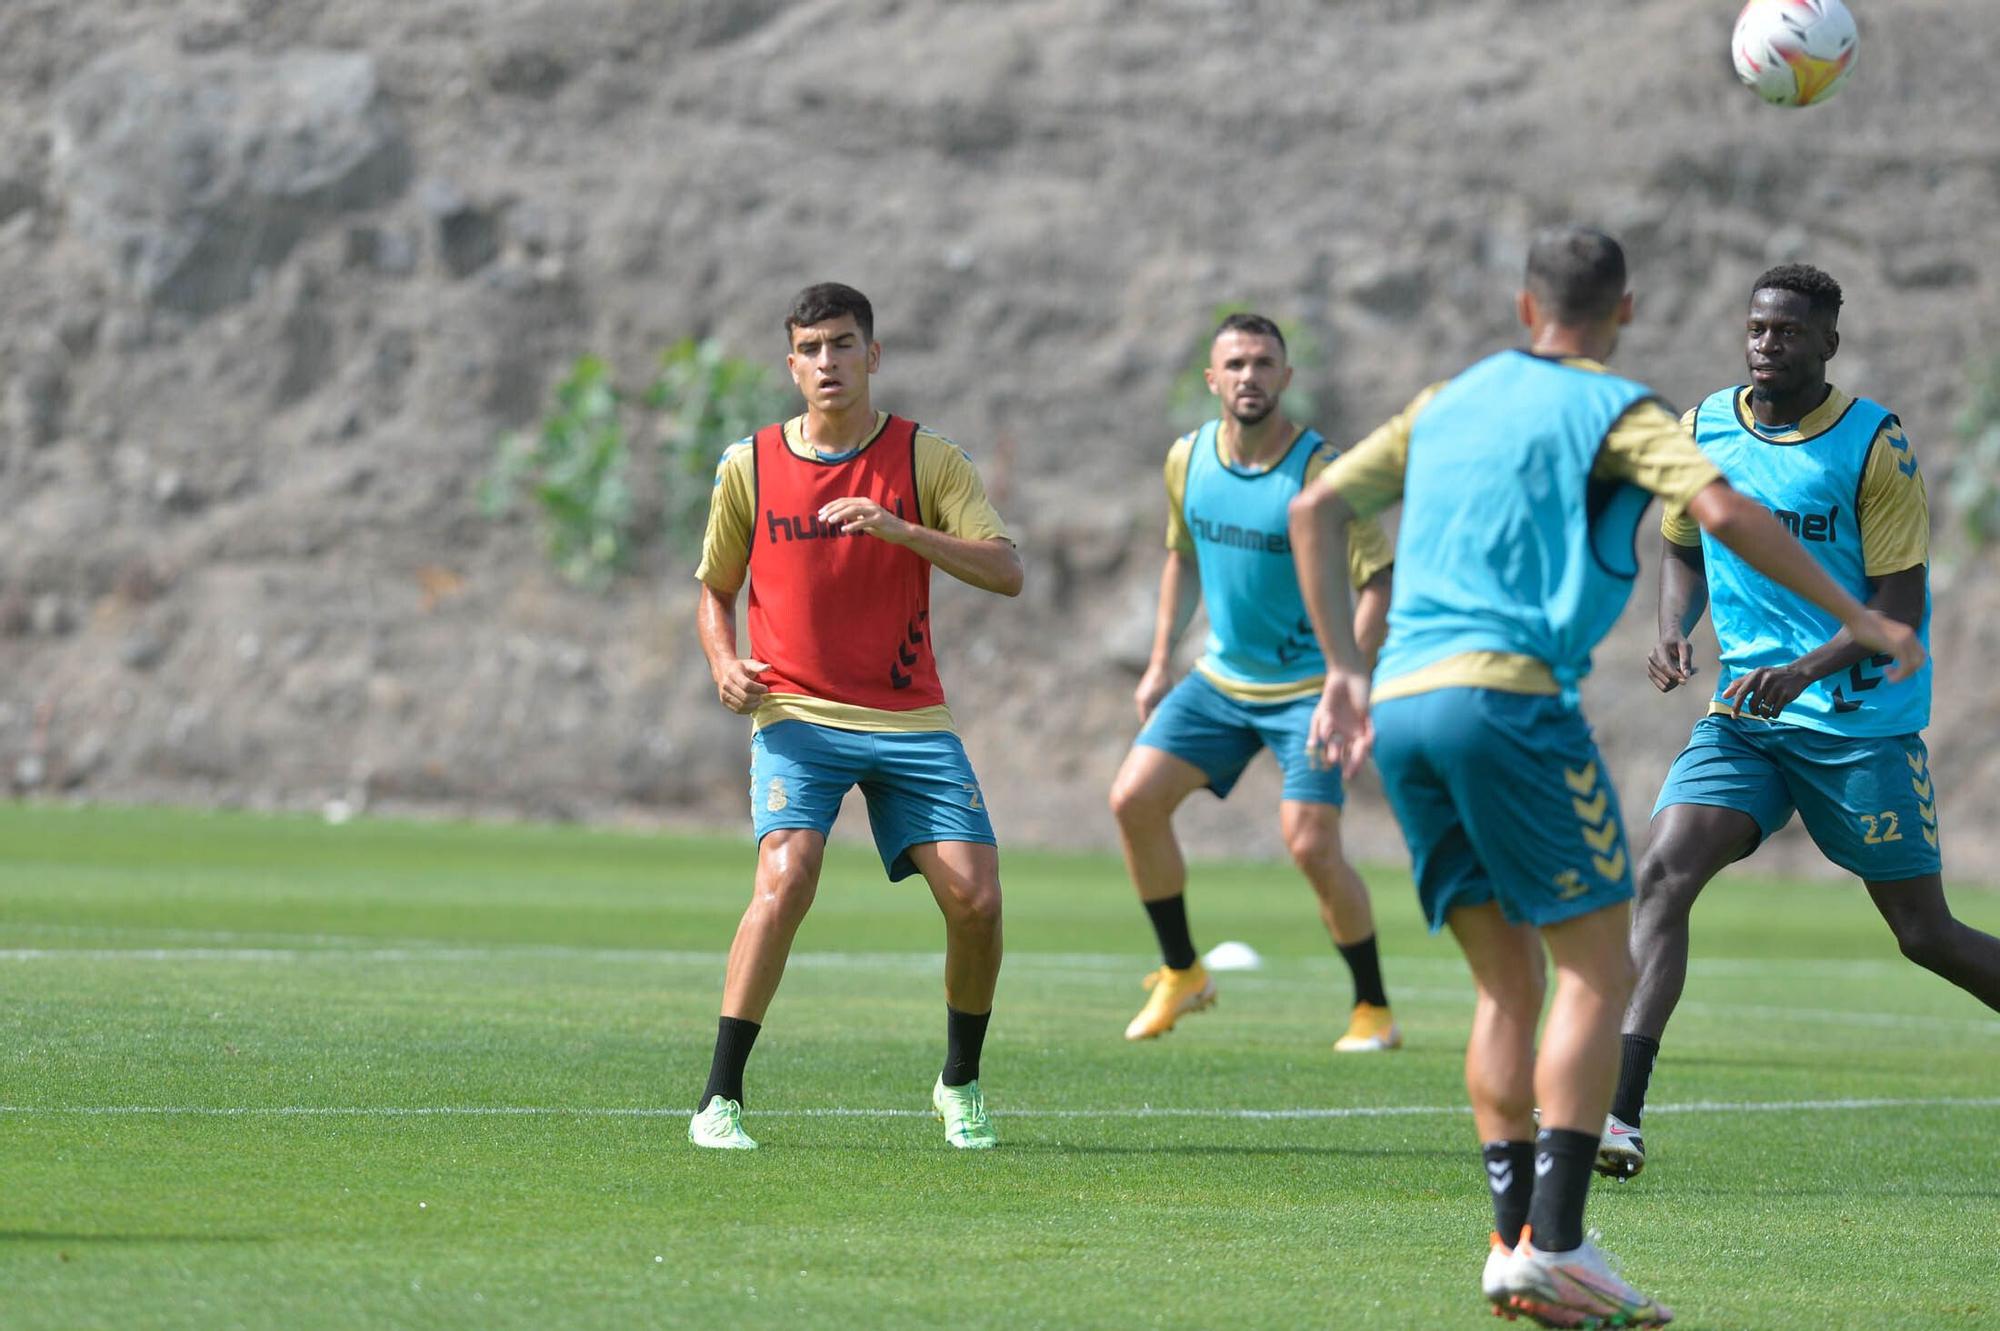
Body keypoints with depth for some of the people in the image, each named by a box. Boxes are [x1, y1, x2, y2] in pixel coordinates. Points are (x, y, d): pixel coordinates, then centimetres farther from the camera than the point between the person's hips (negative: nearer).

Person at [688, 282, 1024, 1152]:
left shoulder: (927, 460, 0)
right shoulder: (750, 466, 4)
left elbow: (1005, 571, -9)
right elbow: (714, 588, 16)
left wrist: (898, 529, -23)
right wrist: (725, 665, -5)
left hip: (911, 718, 1)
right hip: (798, 716, -1)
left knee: (975, 898, -9)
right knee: (786, 878, -24)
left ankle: (960, 1083, 18)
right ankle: (720, 1099, -18)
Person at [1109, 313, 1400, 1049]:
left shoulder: (1320, 470, -18)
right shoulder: (1188, 459, 0)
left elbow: (1381, 579, -17)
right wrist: (1160, 662, 14)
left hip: (1308, 687, -6)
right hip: (1221, 679, 6)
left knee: (1311, 845, -17)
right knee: (1134, 800, -6)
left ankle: (1374, 1009, 1)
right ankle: (1182, 974, 12)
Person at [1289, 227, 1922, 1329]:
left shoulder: (1449, 402, 23)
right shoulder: (1613, 411, 4)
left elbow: (1314, 511, 23)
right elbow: (1722, 514, -12)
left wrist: (1343, 669, 25)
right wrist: (1854, 619, -5)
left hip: (1403, 702, 7)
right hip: (1507, 694, -7)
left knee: (1508, 982, 12)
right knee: (1598, 970, -3)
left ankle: (1515, 1242, 4)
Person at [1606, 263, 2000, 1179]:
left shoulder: (1874, 445, -10)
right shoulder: (1703, 431, 4)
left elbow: (1899, 612, -11)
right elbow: (1683, 548, 21)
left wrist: (1803, 672, -26)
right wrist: (1672, 631, -1)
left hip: (1863, 720, -4)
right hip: (1743, 716, 4)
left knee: (1926, 936, 2)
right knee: (1662, 873, -18)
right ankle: (1618, 1117, -24)